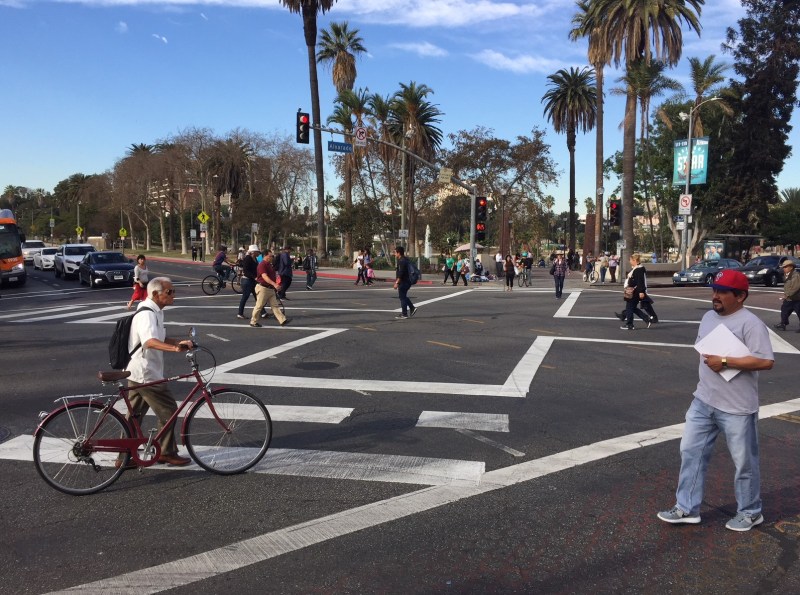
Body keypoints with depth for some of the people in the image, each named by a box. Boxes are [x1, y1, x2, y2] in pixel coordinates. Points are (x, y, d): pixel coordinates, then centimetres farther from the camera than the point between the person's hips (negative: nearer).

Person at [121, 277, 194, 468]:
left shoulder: (155, 312, 12)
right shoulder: (147, 314, -21)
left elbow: (162, 339, 19)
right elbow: (150, 342, -39)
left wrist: (181, 342, 1)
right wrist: (175, 348, -53)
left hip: (138, 373, 10)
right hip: (146, 374, -10)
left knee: (134, 415, 15)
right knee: (168, 410, 0)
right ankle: (167, 453, 12)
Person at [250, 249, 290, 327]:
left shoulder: (270, 265, 15)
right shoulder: (262, 265, -15)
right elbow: (265, 277, -28)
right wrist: (274, 284, -38)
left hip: (271, 289, 9)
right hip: (263, 288, -9)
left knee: (275, 305, 4)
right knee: (259, 306, 1)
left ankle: (282, 320, 0)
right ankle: (253, 322, 12)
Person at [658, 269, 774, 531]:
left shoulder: (750, 323, -17)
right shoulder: (708, 317, 9)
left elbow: (766, 361, -24)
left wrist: (725, 362, -25)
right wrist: (707, 364, 5)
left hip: (737, 408, -7)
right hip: (703, 402, 8)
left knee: (744, 461, 10)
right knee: (691, 451, 9)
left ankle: (750, 512, 30)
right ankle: (687, 508, 20)